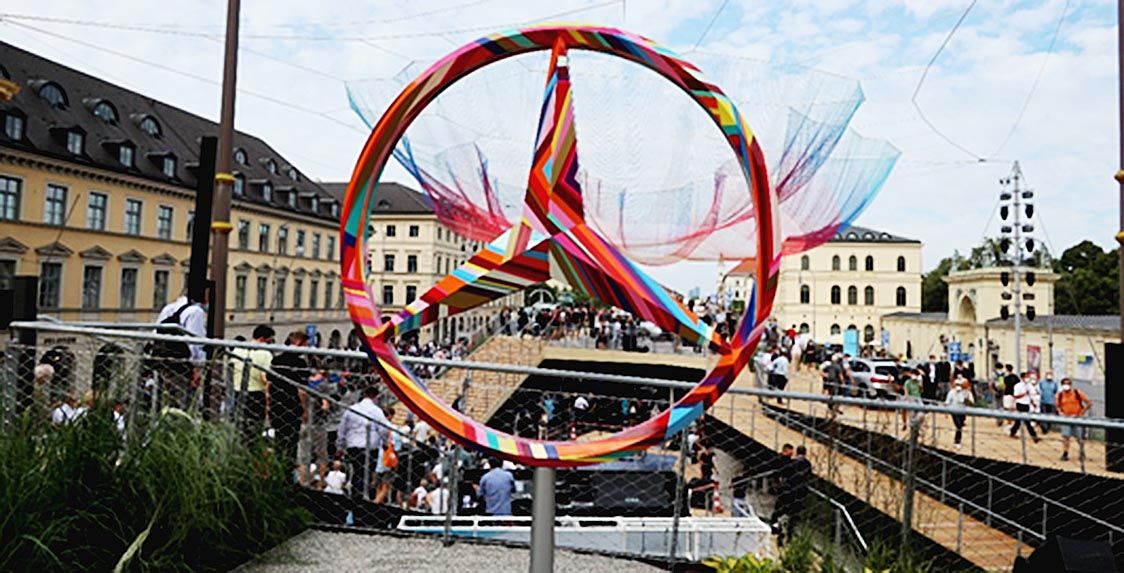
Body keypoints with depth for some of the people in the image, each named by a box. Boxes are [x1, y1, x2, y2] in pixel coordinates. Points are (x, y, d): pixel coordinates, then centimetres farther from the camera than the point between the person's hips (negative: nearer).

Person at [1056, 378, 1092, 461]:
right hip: (1066, 418, 1)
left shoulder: (1078, 393, -7)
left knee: (1079, 437, 6)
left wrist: (1081, 413, -12)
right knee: (1065, 436, -9)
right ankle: (1065, 454, -5)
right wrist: (1061, 413, -7)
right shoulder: (1059, 395, 0)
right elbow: (1058, 406, 12)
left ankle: (1082, 453, 29)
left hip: (1078, 418, -1)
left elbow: (1089, 403, -5)